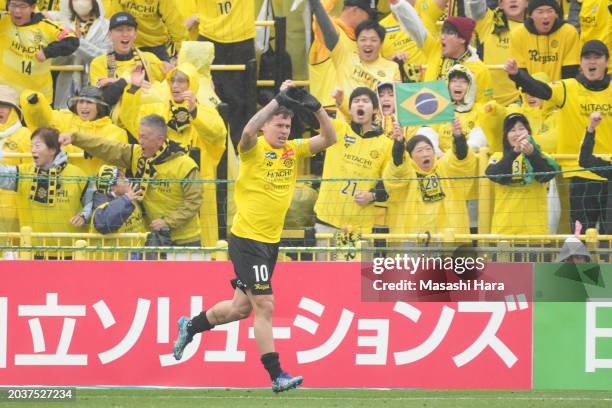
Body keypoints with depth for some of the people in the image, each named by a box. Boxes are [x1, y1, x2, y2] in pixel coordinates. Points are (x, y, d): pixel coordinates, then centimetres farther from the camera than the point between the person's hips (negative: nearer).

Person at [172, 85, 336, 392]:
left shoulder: (293, 150, 7)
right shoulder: (255, 149, -12)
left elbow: (328, 139, 0)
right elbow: (248, 131, -34)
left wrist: (317, 109, -16)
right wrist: (279, 100, -36)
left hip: (270, 242, 7)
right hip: (246, 240, -7)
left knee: (241, 307, 16)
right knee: (264, 306, -8)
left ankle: (190, 327, 39)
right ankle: (276, 375, -5)